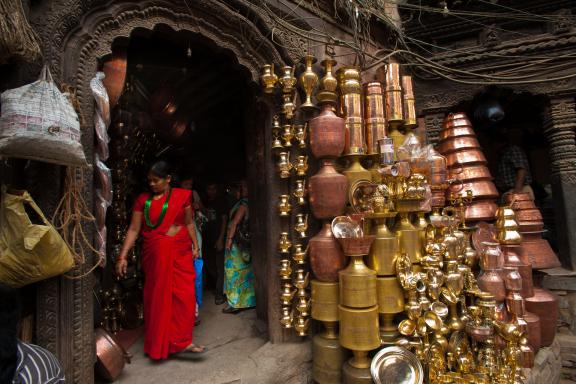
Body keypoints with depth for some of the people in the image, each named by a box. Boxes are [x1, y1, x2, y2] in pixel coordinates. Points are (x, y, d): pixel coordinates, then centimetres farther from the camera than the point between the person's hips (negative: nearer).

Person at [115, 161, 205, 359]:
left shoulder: (182, 196, 1)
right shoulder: (143, 200, 2)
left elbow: (189, 223, 8)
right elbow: (133, 229, 1)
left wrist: (195, 246, 3)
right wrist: (123, 256, -3)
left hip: (180, 253, 0)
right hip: (155, 255, 0)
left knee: (184, 296, -3)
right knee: (157, 297, 9)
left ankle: (182, 341, 10)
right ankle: (158, 344, 25)